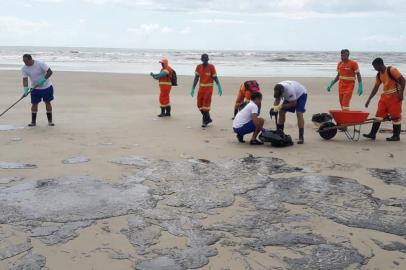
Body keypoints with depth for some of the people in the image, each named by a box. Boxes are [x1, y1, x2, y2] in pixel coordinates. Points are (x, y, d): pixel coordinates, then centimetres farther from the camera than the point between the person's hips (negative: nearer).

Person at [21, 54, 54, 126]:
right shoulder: (24, 68, -8)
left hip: (46, 87, -3)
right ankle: (33, 121, 8)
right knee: (34, 103, 0)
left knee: (47, 103, 2)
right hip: (35, 88, 3)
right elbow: (25, 79, -10)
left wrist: (43, 79, -31)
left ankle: (50, 121, 10)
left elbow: (50, 72, -20)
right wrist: (26, 88, -25)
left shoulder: (40, 64, -19)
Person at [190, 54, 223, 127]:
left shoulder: (211, 67, -8)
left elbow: (215, 78, -5)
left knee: (206, 104, -7)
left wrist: (219, 88, -12)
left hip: (209, 88, -5)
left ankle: (205, 121, 4)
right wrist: (193, 89, 1)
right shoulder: (198, 67, 3)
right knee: (199, 105, 6)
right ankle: (208, 118, 23)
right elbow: (196, 78, 5)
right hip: (201, 88, 5)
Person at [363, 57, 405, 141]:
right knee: (379, 115, 5)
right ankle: (372, 134, 7)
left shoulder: (392, 70, -13)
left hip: (394, 96, -8)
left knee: (395, 116, -1)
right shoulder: (379, 75, 10)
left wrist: (401, 94, -20)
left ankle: (396, 136, 7)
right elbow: (375, 88, 15)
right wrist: (369, 100, 13)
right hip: (385, 96, 8)